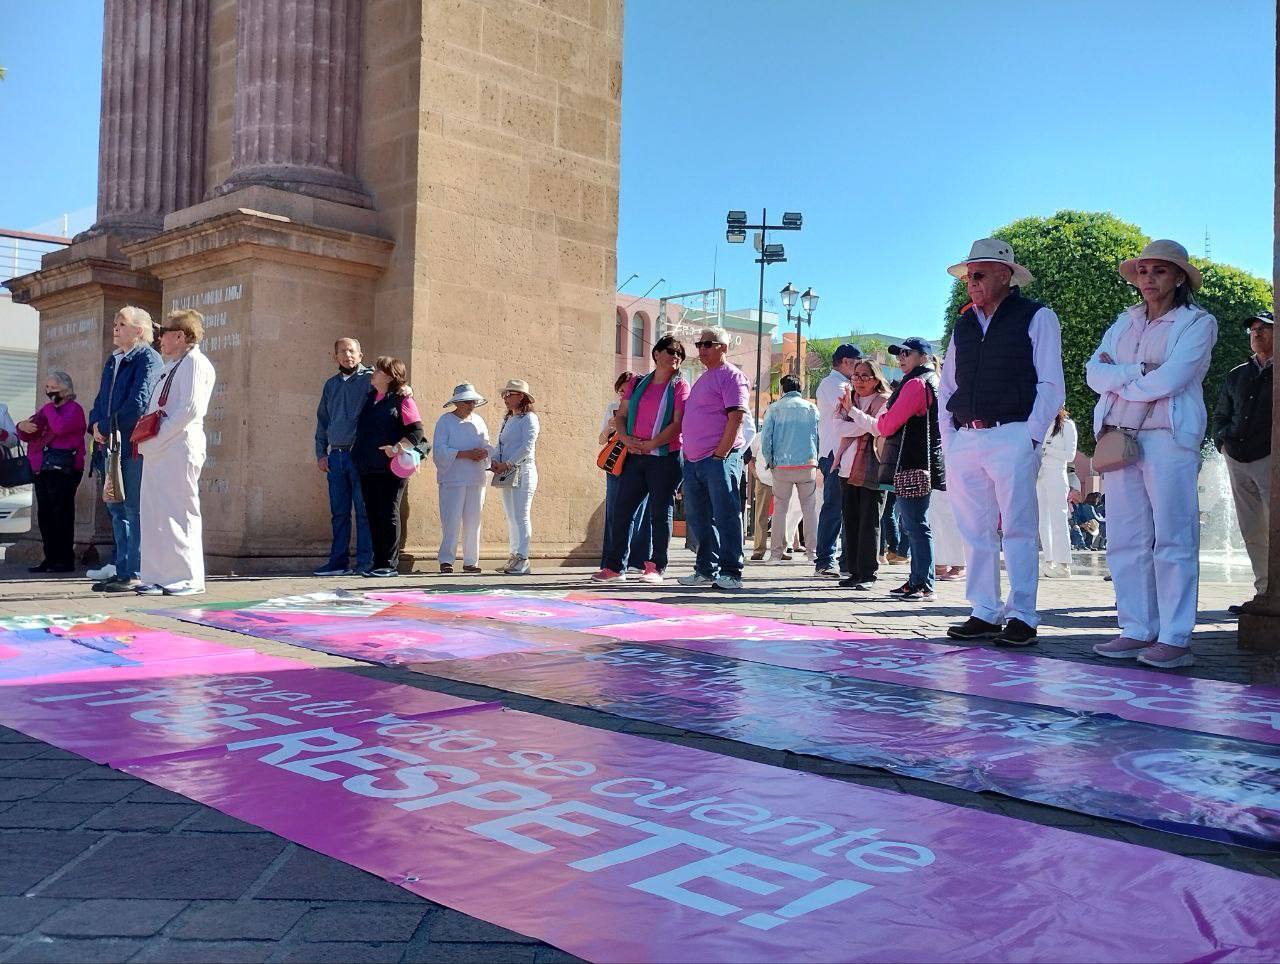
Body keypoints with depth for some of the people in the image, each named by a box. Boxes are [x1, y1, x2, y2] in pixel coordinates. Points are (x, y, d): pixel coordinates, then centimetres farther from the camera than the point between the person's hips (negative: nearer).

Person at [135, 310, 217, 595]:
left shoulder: (194, 362, -5)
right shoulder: (172, 366, 23)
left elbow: (190, 409, -17)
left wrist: (157, 440, -15)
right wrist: (146, 440, 9)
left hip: (180, 448, -9)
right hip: (158, 452, 9)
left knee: (180, 512, -6)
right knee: (153, 513, 8)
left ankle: (189, 578, -1)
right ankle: (159, 576, 13)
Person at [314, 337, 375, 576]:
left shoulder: (370, 379, 1)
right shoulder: (331, 384, 18)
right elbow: (322, 420, 20)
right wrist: (320, 453, 13)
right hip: (335, 456, 5)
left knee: (364, 511, -3)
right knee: (339, 513, 8)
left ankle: (365, 563, 0)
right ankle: (338, 562, 13)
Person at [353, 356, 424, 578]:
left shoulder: (402, 399, -5)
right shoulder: (370, 398, 17)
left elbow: (416, 431, -10)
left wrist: (397, 448, -23)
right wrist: (357, 451, 16)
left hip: (390, 468, -7)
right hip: (367, 467, 7)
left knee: (388, 514, -4)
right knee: (373, 514, 8)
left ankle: (390, 564, 2)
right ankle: (377, 561, 15)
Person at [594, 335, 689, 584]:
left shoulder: (680, 386, 2)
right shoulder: (637, 384, 14)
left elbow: (678, 423, -9)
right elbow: (620, 417, 13)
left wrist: (650, 444, -15)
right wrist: (626, 438, -7)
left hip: (666, 457, -4)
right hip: (635, 457, 4)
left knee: (660, 512, -1)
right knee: (622, 509, 2)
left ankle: (656, 567, 5)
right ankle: (615, 566, 9)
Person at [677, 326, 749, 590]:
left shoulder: (730, 376, -5)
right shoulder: (703, 379, 22)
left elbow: (736, 418, -14)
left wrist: (720, 454, -18)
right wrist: (687, 453, 17)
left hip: (719, 458, -9)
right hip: (694, 460, 9)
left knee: (725, 516, -6)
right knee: (697, 517, 11)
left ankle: (730, 573, -2)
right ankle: (706, 570, 19)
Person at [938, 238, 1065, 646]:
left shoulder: (1037, 318, 4)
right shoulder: (963, 324, 20)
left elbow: (1051, 385, -2)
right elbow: (946, 387, 22)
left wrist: (1031, 437, -11)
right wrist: (948, 437, 11)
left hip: (1012, 436, -5)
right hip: (963, 440, 5)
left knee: (1018, 528, -6)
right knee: (975, 531, 5)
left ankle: (1022, 617, -1)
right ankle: (984, 613, 11)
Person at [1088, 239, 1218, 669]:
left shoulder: (1198, 322, 3)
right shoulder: (1125, 322, 20)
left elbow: (1168, 380, -11)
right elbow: (1094, 372, 6)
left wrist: (1119, 379, 2)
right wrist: (1138, 371, -8)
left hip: (1168, 437, -5)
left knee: (1173, 539, -7)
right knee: (1126, 540, 3)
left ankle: (1175, 638, -5)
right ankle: (1137, 631, 8)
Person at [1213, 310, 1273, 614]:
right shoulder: (1236, 376, 19)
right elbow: (1220, 414, 25)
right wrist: (1222, 441, 8)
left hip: (1270, 458, -5)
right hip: (1237, 460, 5)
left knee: (1275, 527, -12)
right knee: (1251, 532, 5)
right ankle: (1263, 593, 10)